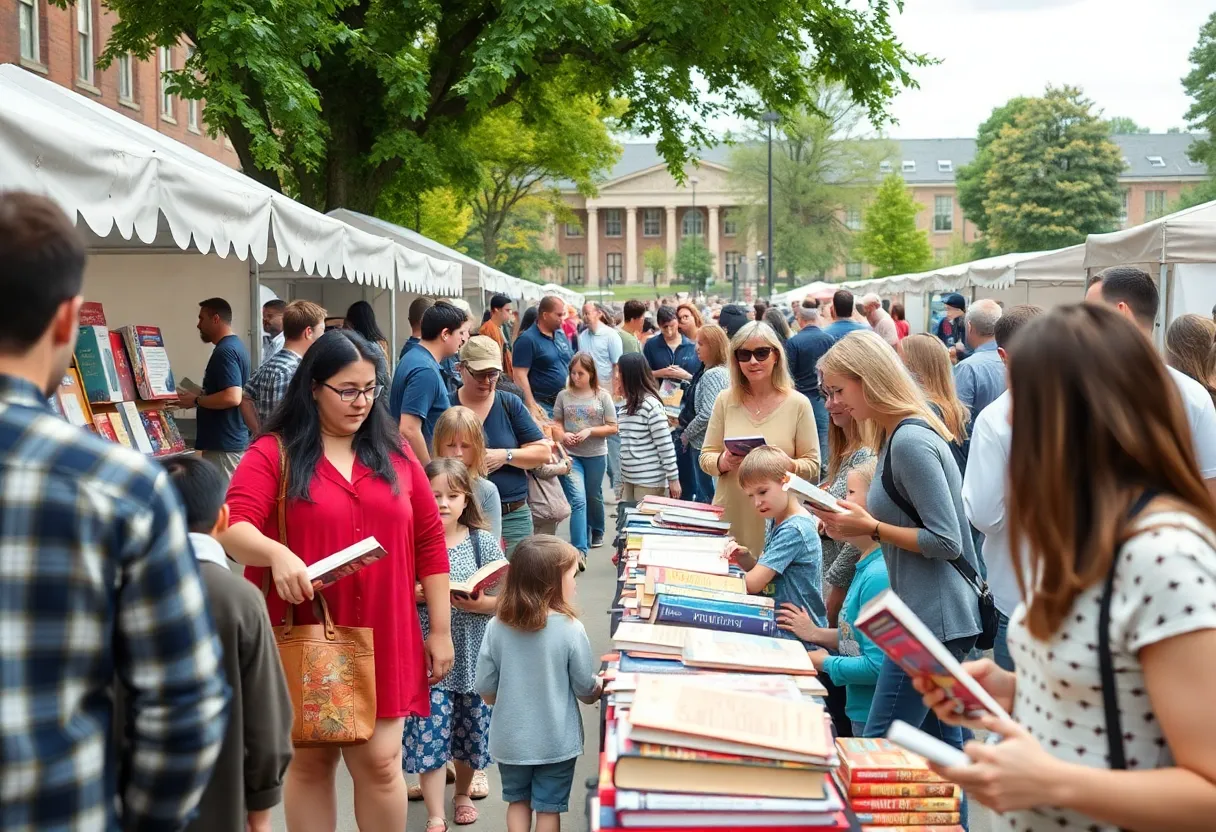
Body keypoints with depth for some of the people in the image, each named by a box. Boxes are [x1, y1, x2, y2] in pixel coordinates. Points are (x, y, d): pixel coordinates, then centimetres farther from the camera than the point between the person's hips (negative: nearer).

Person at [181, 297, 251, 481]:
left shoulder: (224, 352, -17)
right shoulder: (236, 346, 15)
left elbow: (232, 397, -27)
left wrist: (196, 401, -15)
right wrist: (198, 397, 17)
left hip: (223, 444, -10)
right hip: (234, 440, 10)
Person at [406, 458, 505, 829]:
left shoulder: (483, 542, -2)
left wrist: (478, 604, -19)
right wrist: (414, 594, -18)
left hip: (473, 656, 1)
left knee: (471, 729, 14)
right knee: (430, 733, -2)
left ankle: (463, 793, 39)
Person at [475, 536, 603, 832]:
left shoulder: (496, 627, -13)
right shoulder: (570, 629, -20)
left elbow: (485, 689, -5)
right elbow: (586, 689, -10)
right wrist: (600, 688, 14)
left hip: (510, 739, 2)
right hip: (556, 741, -2)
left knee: (517, 800, 22)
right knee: (549, 807, 13)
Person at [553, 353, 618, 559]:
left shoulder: (602, 396, -5)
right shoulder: (564, 396, -1)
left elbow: (612, 427, -4)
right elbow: (556, 423, 5)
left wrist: (589, 431, -17)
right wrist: (563, 435, -16)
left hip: (596, 455, 0)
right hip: (571, 455, 0)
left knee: (594, 496, 18)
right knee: (578, 499, -11)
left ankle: (597, 532, 44)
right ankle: (579, 549, -10)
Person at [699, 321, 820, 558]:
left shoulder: (798, 403, -4)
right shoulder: (725, 400, 3)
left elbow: (812, 466, -2)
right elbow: (706, 457, 7)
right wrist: (723, 462, -14)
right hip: (729, 518, 2)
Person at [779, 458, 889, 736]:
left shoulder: (878, 575, -25)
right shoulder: (867, 567, 6)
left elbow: (877, 665, -26)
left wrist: (825, 662, -12)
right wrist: (818, 634, 8)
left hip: (876, 721, -9)